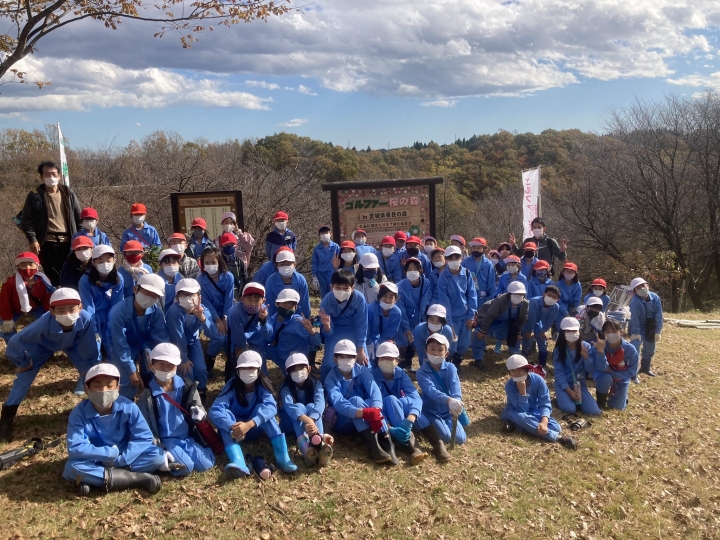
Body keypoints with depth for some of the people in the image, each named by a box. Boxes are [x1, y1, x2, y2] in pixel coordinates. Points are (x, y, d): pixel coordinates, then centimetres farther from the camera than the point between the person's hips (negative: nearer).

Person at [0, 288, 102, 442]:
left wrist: (87, 368, -11)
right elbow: (16, 342, -29)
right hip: (43, 345, -1)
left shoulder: (86, 320, -44)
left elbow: (90, 350, -25)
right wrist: (22, 363, -12)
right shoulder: (45, 323, -46)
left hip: (73, 344, 1)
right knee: (23, 378, -3)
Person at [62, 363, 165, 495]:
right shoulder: (79, 413, -19)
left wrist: (120, 460, -28)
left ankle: (94, 478, -23)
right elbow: (75, 449, -27)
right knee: (72, 467, -33)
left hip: (123, 458, 1)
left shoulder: (128, 407, -17)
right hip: (96, 461, -1)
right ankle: (136, 478, -31)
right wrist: (111, 453, -27)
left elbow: (144, 437, -17)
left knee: (157, 455, -22)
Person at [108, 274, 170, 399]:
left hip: (143, 343, 4)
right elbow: (120, 345, -27)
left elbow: (162, 338, -15)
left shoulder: (156, 311, -20)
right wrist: (132, 371, -23)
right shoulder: (118, 312, -32)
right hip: (120, 346, -4)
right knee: (128, 381, -19)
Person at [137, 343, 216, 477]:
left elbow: (200, 410, 4)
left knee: (206, 465, -15)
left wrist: (200, 414, -22)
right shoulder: (146, 396, -6)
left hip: (188, 437, 3)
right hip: (166, 440, -3)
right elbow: (146, 429, -4)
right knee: (185, 468, -25)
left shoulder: (187, 387, -1)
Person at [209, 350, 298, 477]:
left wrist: (249, 424, -50)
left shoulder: (262, 385, -17)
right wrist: (233, 427, -48)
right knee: (225, 414, -31)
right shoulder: (232, 385, -19)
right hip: (233, 430, 0)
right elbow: (214, 411, -32)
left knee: (262, 409, -28)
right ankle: (238, 462, -53)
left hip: (254, 429, 1)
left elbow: (271, 407, -36)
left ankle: (282, 456, -35)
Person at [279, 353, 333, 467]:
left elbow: (320, 403, -32)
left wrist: (311, 421, -53)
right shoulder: (286, 388, -17)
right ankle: (305, 447, -61)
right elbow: (289, 406, -38)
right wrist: (307, 420, -57)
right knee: (299, 406, -33)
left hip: (312, 420, 1)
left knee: (310, 406, -31)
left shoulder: (315, 383, -13)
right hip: (291, 423, -1)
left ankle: (320, 443, -59)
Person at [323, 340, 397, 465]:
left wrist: (375, 412, -46)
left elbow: (374, 391, -24)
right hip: (342, 422, -3)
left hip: (367, 419, 3)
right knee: (355, 400, -34)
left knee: (373, 406, -31)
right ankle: (374, 446, -48)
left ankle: (386, 442, -44)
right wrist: (364, 413, -49)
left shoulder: (362, 371, -6)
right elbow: (338, 403, -31)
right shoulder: (331, 378, -14)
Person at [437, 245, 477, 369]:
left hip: (465, 316, 3)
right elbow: (444, 301, -13)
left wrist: (471, 315, -4)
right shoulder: (443, 277, -12)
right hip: (452, 317, -3)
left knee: (464, 344, 11)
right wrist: (448, 322, -15)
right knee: (451, 346, -1)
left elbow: (472, 295, 0)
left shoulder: (466, 274, -3)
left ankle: (456, 365, 35)